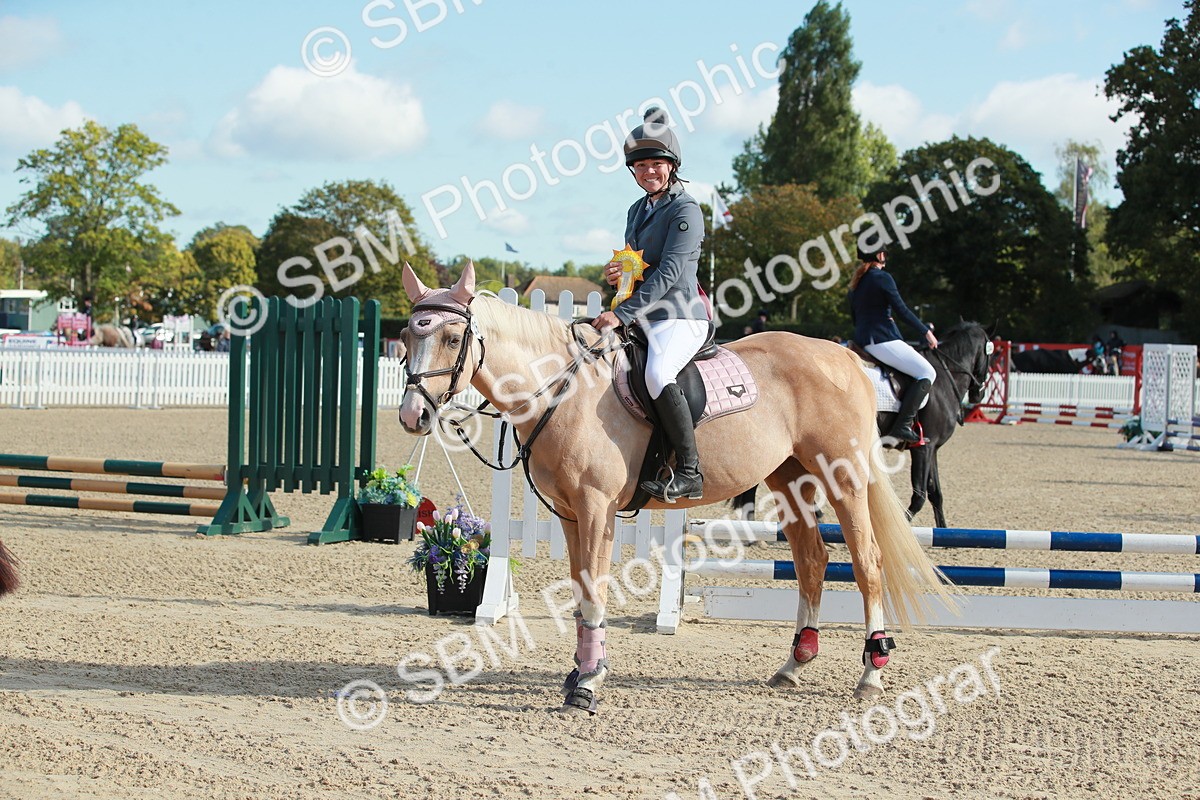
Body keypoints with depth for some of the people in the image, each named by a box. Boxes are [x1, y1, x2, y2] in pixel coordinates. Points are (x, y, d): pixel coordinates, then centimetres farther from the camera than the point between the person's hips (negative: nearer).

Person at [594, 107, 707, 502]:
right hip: (642, 319, 10)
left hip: (679, 317, -10)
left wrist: (623, 314, -25)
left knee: (657, 374, -35)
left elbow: (668, 272, -19)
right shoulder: (637, 211, 17)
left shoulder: (685, 210, -9)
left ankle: (689, 471, -30)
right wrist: (616, 275, 4)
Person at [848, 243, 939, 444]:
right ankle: (903, 426, -22)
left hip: (862, 340, 10)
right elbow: (902, 310, -11)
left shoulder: (857, 282, 16)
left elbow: (854, 315, 23)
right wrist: (926, 331, -2)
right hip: (883, 340, -10)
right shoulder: (882, 278, -9)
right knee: (927, 373, -10)